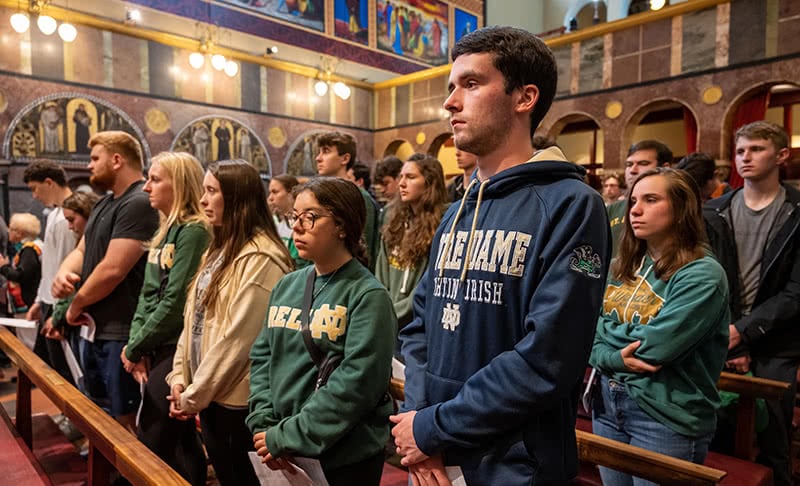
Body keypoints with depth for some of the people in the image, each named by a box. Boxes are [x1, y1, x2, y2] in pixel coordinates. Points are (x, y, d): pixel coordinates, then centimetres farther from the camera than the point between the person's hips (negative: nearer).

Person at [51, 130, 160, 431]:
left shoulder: (139, 204, -19)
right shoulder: (105, 204, 14)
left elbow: (113, 269, -24)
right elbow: (82, 250, 18)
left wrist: (75, 306, -8)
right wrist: (63, 273, -6)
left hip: (120, 333, -10)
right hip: (94, 328, 10)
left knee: (124, 421, 4)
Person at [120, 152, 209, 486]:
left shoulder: (194, 232, -16)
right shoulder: (165, 231, 12)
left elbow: (175, 301, -19)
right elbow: (147, 294, 12)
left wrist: (135, 347, -9)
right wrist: (136, 342, 0)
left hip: (175, 351, -8)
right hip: (155, 350, 8)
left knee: (153, 444, 2)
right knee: (179, 440, 17)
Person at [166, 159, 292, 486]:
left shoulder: (261, 258, -20)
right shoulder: (219, 249, 10)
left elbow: (238, 337, -22)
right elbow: (194, 319, 10)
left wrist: (193, 396, -14)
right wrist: (179, 377, 3)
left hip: (237, 399, -8)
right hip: (211, 394, 8)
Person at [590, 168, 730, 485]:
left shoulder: (702, 275, -16)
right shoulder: (620, 268, 5)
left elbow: (653, 347, -24)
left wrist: (605, 328, -8)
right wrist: (612, 357, -18)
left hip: (666, 417, -6)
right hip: (607, 404, 6)